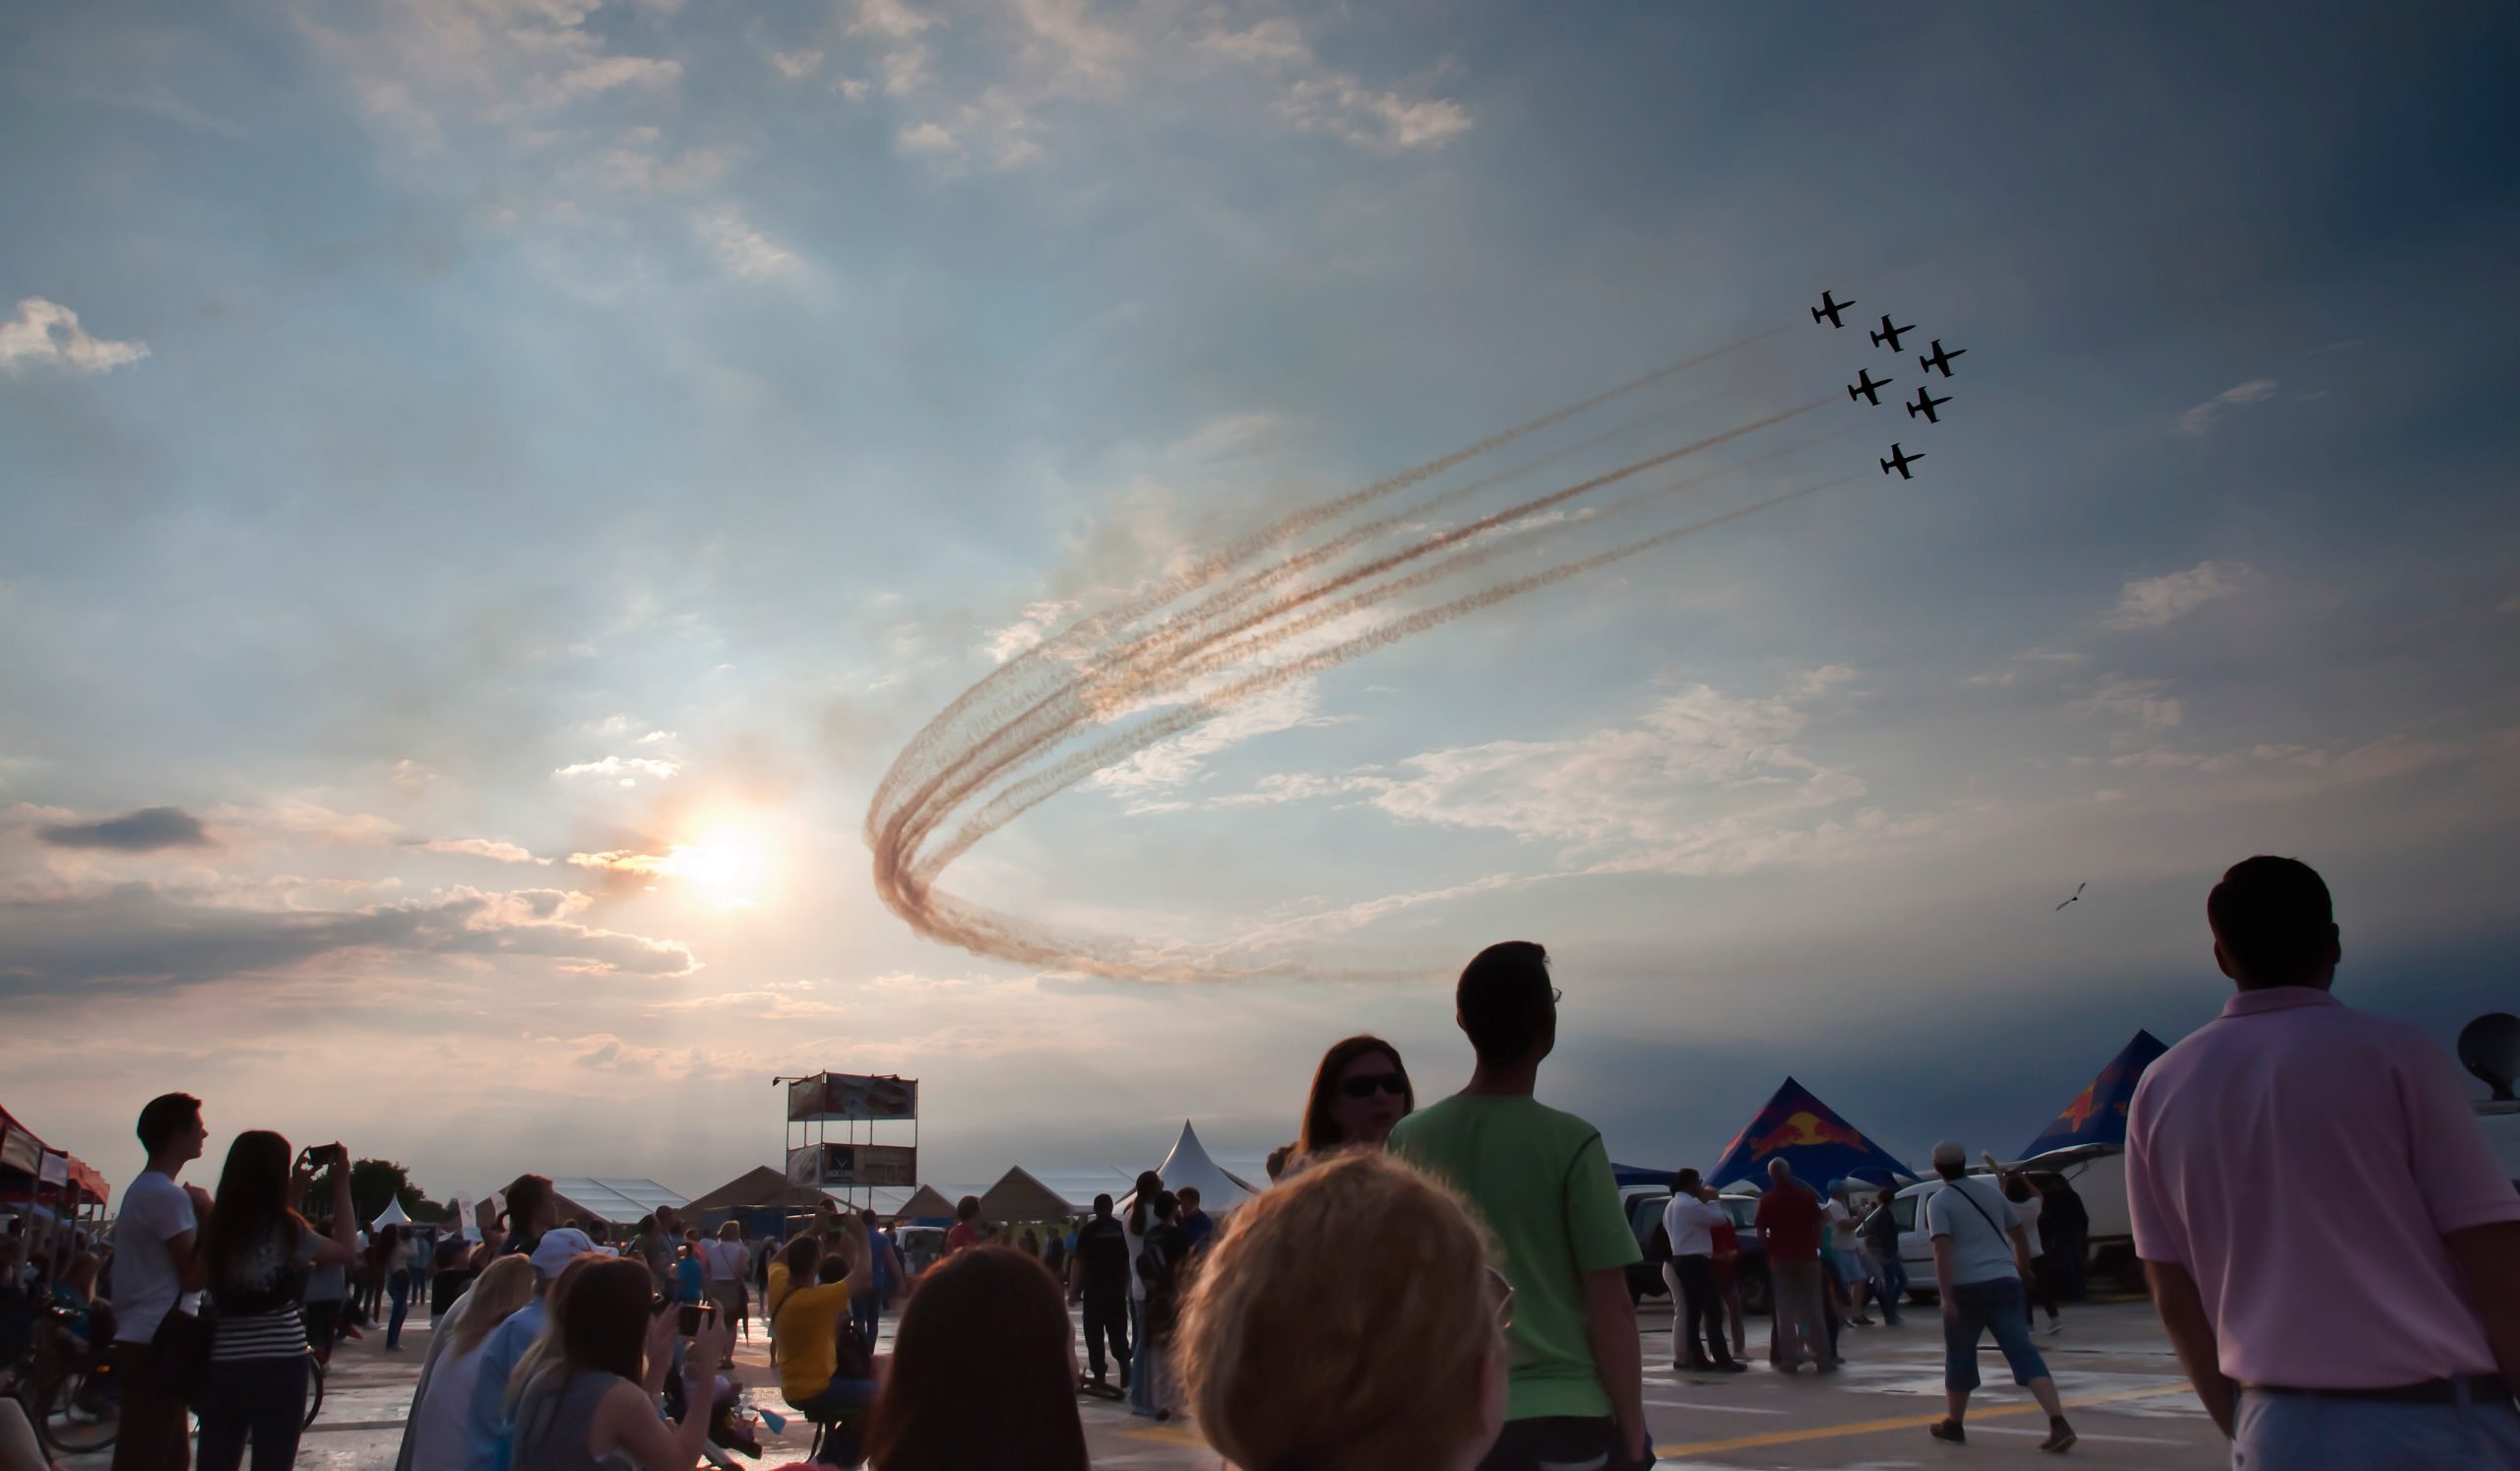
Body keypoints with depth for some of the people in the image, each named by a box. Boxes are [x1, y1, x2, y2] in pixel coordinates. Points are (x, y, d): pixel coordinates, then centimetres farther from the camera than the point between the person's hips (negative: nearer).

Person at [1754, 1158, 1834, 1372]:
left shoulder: (1767, 1201, -1)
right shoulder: (1807, 1196, 0)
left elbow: (1761, 1234, -4)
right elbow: (1818, 1227, 0)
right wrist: (1814, 1248, 11)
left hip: (1780, 1260, 0)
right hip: (1807, 1258, 1)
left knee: (1785, 1311, 4)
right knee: (1813, 1309, 7)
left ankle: (1789, 1358, 0)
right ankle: (1823, 1357, 7)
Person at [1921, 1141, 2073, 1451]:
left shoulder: (1938, 1201, -4)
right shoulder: (1991, 1190, 13)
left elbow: (1943, 1250, -16)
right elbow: (2019, 1236, 22)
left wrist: (1946, 1296, -19)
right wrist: (2022, 1271, 36)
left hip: (1967, 1288, -4)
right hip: (2005, 1282, 4)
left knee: (1960, 1356, 12)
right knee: (2022, 1351, -3)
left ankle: (1952, 1424, 25)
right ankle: (2058, 1423, -17)